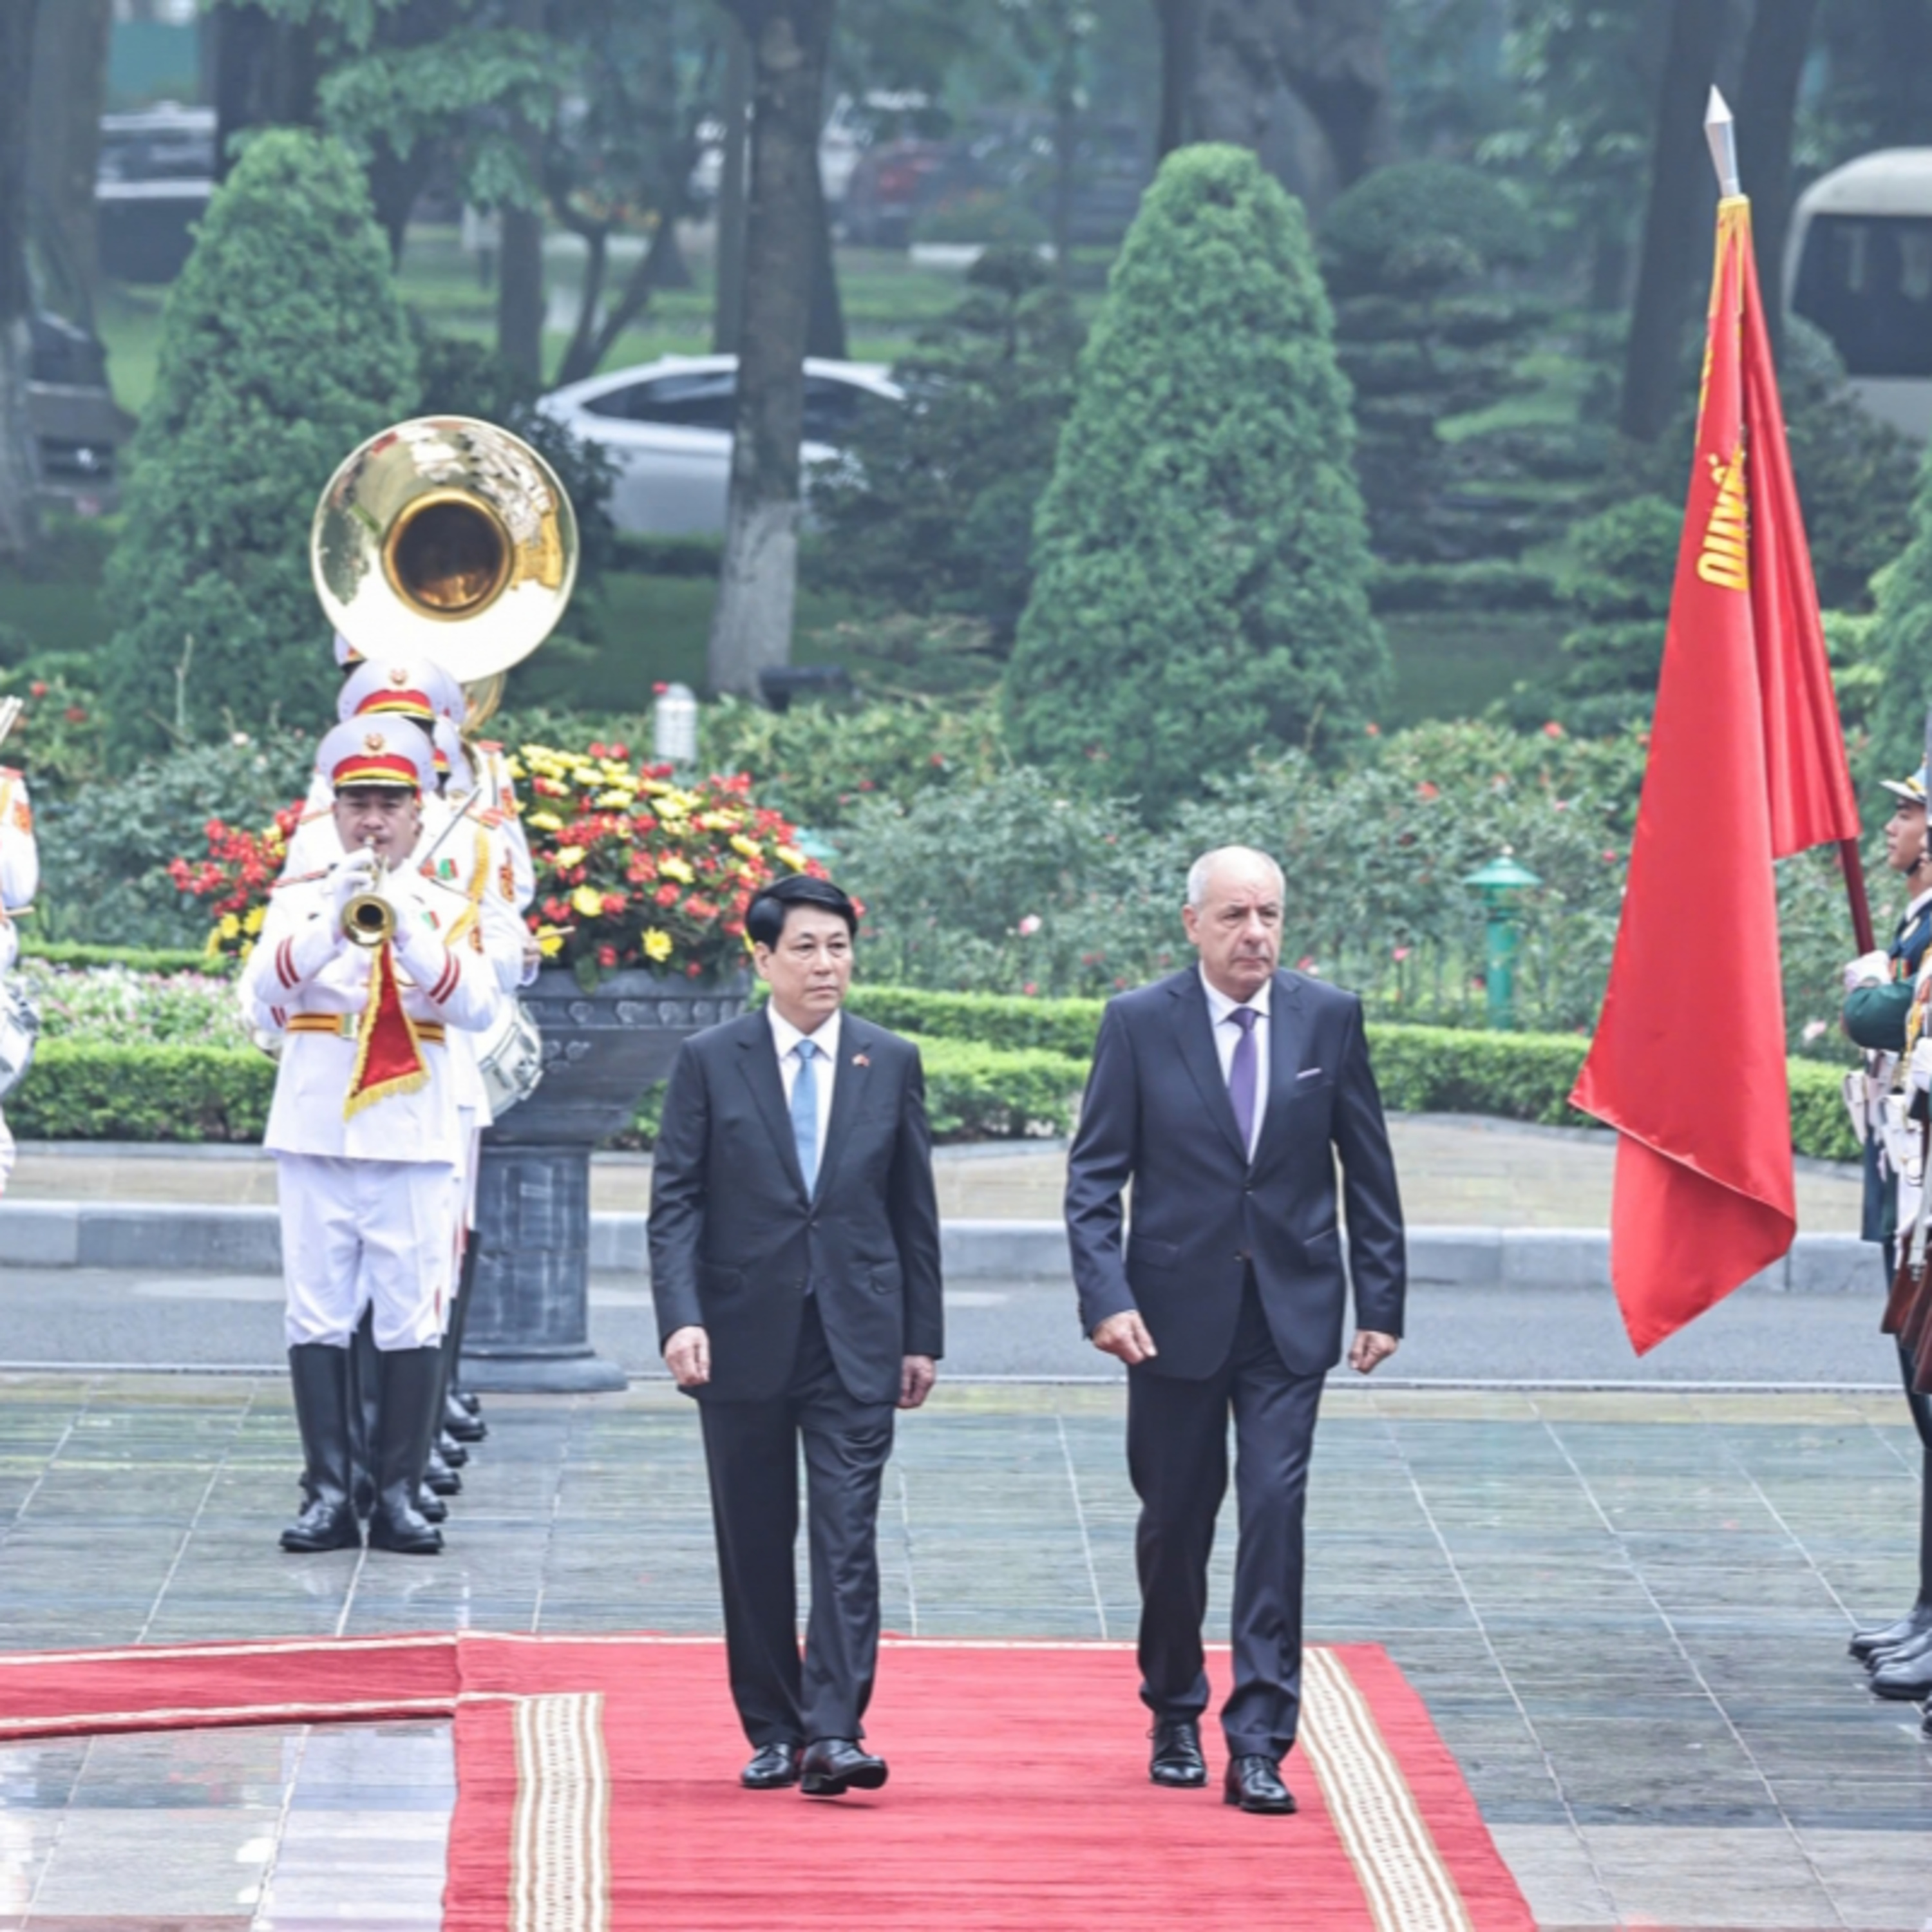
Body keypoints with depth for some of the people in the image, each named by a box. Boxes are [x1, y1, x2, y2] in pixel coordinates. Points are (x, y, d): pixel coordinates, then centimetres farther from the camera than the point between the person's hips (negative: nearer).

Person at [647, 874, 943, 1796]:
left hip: (856, 1339, 0)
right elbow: (675, 1202, -2)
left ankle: (832, 1734, -14)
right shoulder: (710, 1061, 1)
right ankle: (772, 1732, 16)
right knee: (754, 1544, 6)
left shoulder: (891, 1064, 6)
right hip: (745, 1334, 0)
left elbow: (914, 1208, 10)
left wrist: (922, 1337, 8)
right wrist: (681, 1317, -14)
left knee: (847, 1539, -9)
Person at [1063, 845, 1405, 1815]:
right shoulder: (1138, 1024, -2)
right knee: (1175, 1520, 10)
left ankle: (1258, 1745, -10)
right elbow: (1094, 1176, -3)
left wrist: (1382, 1300, 2)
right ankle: (1175, 1717, 30)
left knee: (1275, 1509, -10)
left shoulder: (1329, 1018, 2)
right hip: (1175, 1312, 0)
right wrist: (1105, 1296, -15)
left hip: (1292, 1312, 0)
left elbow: (1367, 1169, 7)